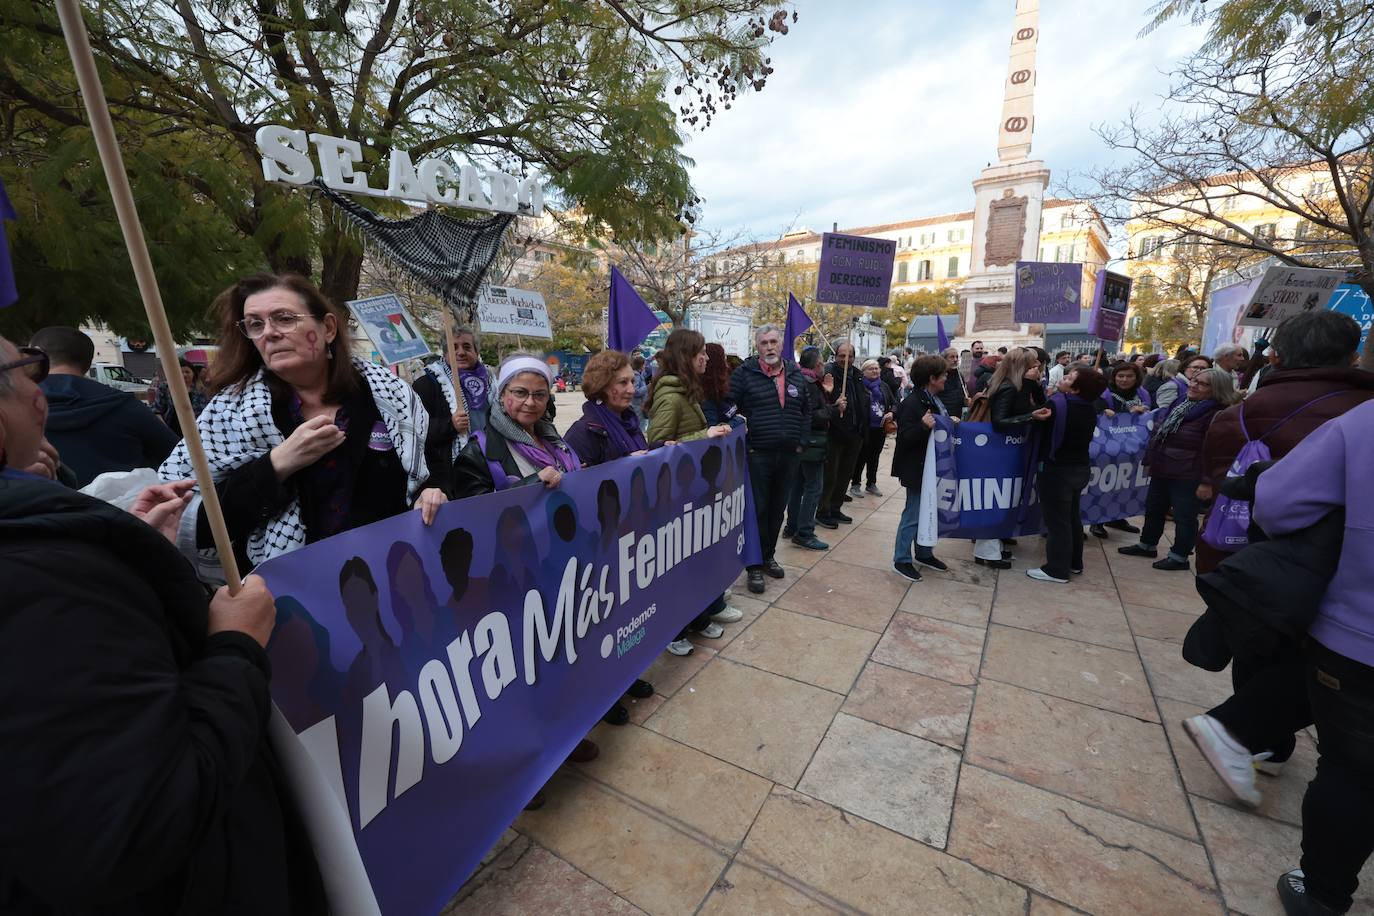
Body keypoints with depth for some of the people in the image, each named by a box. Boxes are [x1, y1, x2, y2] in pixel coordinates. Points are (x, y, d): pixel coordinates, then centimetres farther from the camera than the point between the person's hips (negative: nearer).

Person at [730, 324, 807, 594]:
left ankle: (768, 556, 30)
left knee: (777, 510, 14)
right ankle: (754, 565, 13)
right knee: (757, 510, 1)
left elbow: (806, 410, 20)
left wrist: (800, 441, 11)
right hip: (757, 455, -5)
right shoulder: (744, 373, -4)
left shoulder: (796, 374, 11)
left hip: (789, 455, 5)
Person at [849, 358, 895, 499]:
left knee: (874, 456, 15)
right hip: (865, 428, -6)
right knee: (862, 457, 1)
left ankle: (872, 484, 28)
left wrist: (891, 413, -5)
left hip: (880, 428, 6)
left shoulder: (884, 386, 10)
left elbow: (894, 403, 14)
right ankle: (855, 485, 14)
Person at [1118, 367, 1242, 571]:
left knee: (1184, 516, 4)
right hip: (1162, 470, 9)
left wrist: (1206, 481, -24)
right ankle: (1147, 545, 33)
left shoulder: (1218, 413, -16)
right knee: (1153, 509, 18)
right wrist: (1151, 460, 19)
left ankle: (1180, 557, 17)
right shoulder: (1182, 404, 11)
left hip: (1187, 476, -9)